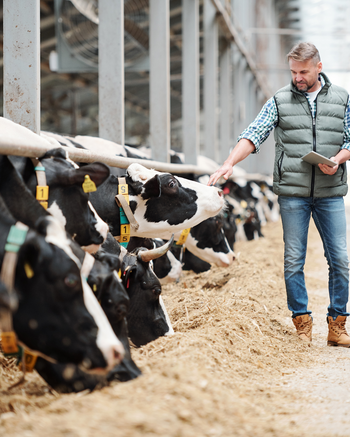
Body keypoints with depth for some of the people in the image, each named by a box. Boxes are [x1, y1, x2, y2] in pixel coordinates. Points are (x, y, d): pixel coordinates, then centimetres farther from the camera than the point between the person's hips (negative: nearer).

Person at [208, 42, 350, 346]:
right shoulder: (280, 100, 5)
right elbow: (254, 135, -2)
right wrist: (229, 164, -16)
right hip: (292, 192, -1)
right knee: (294, 260, 1)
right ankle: (302, 325, 11)